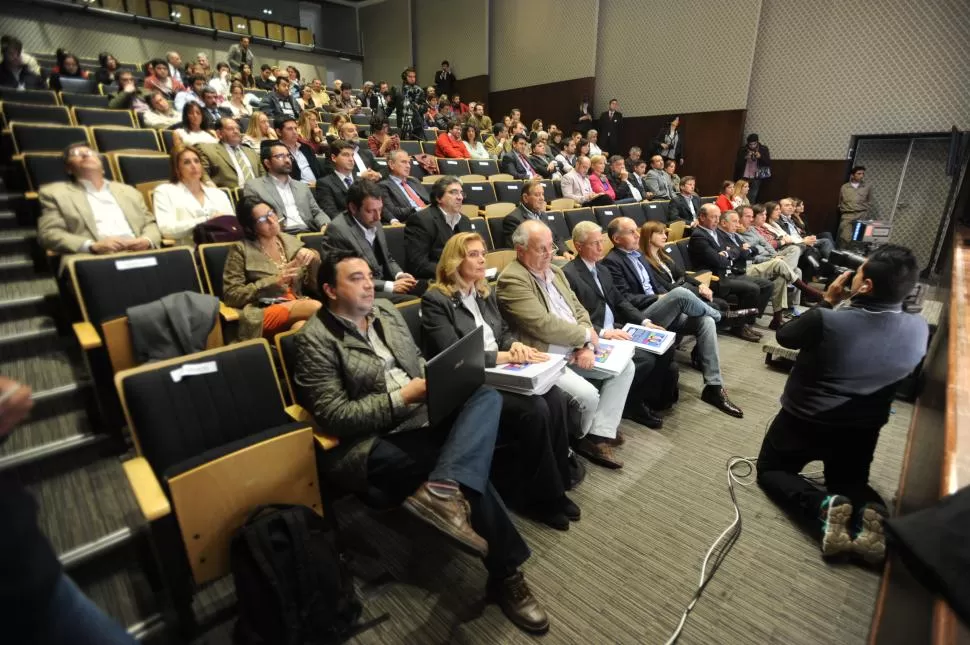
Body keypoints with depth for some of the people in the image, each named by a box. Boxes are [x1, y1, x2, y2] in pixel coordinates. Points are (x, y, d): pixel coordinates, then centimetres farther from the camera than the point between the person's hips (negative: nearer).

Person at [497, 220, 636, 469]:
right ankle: (582, 438, 12)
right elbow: (543, 326, -23)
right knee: (588, 394, -23)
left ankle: (599, 435, 4)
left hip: (574, 351, 9)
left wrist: (585, 345, -7)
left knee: (625, 367, 3)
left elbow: (578, 310, 12)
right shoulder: (512, 280, -16)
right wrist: (586, 335, -10)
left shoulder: (555, 271, 13)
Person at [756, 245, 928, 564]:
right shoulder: (919, 330, -12)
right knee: (850, 483, 28)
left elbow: (784, 336, -8)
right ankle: (871, 513, -7)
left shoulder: (825, 320, -28)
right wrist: (844, 305, 2)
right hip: (862, 430, 4)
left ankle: (823, 507, -11)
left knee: (770, 470, 17)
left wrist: (827, 302, -3)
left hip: (803, 421, -4)